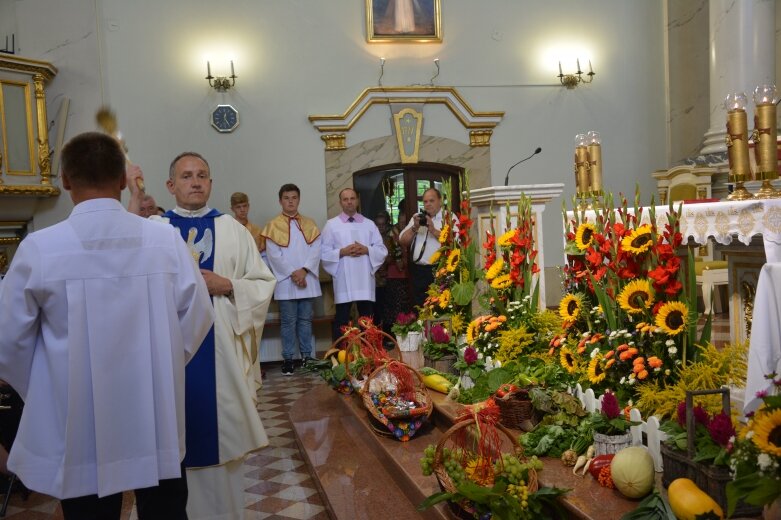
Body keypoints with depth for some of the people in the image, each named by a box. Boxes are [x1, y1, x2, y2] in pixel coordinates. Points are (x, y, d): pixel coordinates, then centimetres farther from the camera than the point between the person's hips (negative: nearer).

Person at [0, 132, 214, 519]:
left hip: (80, 428, -1)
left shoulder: (39, 248, -13)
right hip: (156, 421, 1)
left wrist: (42, 391, 13)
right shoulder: (166, 240, -10)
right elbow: (197, 317, -3)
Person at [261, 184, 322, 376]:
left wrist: (304, 270, -12)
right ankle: (288, 358, 9)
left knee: (305, 320, 7)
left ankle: (307, 356, 14)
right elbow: (273, 255, -5)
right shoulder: (273, 225, 3)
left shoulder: (310, 224, 11)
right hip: (285, 281, -2)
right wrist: (292, 273, -12)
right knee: (288, 322, 1)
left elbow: (316, 251, 2)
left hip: (307, 280, 2)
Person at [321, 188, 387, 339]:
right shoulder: (331, 224, 5)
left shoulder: (369, 224, 11)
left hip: (365, 281, 2)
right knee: (342, 321, 2)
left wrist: (366, 250, -9)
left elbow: (382, 251, 7)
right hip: (343, 282, -2)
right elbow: (324, 253, 0)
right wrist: (342, 252, -13)